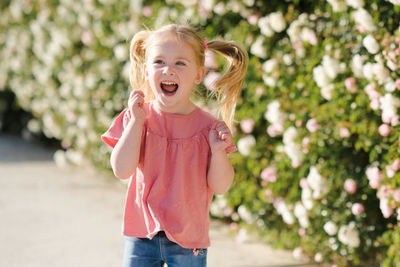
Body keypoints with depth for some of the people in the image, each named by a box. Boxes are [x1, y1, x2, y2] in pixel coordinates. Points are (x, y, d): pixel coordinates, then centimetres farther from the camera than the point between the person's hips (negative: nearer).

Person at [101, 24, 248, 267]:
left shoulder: (208, 127, -6)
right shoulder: (136, 117, -3)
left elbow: (220, 187, -5)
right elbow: (122, 170, -15)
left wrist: (218, 151, -22)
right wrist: (136, 121, -18)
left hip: (189, 239, -1)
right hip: (142, 235, 1)